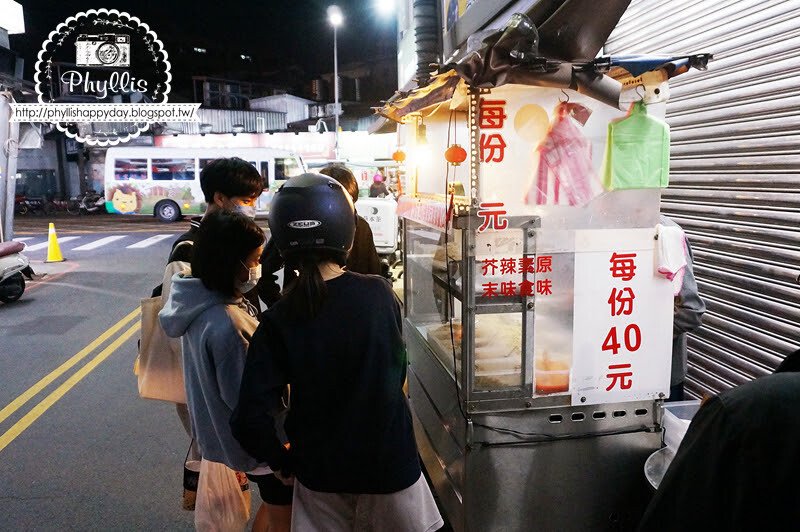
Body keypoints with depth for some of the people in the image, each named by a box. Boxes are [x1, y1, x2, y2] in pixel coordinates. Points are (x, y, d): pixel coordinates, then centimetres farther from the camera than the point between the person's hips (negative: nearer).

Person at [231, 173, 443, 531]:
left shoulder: (277, 323, -17)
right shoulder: (380, 294, -15)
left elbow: (250, 419, -19)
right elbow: (398, 372, 1)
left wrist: (281, 462, -2)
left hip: (320, 471, 0)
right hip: (389, 461, 0)